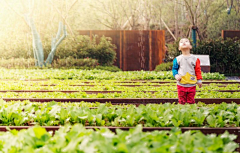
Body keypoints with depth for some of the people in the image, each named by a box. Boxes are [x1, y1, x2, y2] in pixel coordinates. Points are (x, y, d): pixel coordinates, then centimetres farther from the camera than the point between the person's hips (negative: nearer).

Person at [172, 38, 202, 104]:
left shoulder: (195, 59, 2)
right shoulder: (177, 59, 2)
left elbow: (198, 70, 6)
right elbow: (174, 69, 8)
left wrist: (199, 80, 4)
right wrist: (176, 75, -10)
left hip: (192, 84, 0)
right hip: (181, 84, 0)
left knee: (191, 101, 4)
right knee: (182, 101, 4)